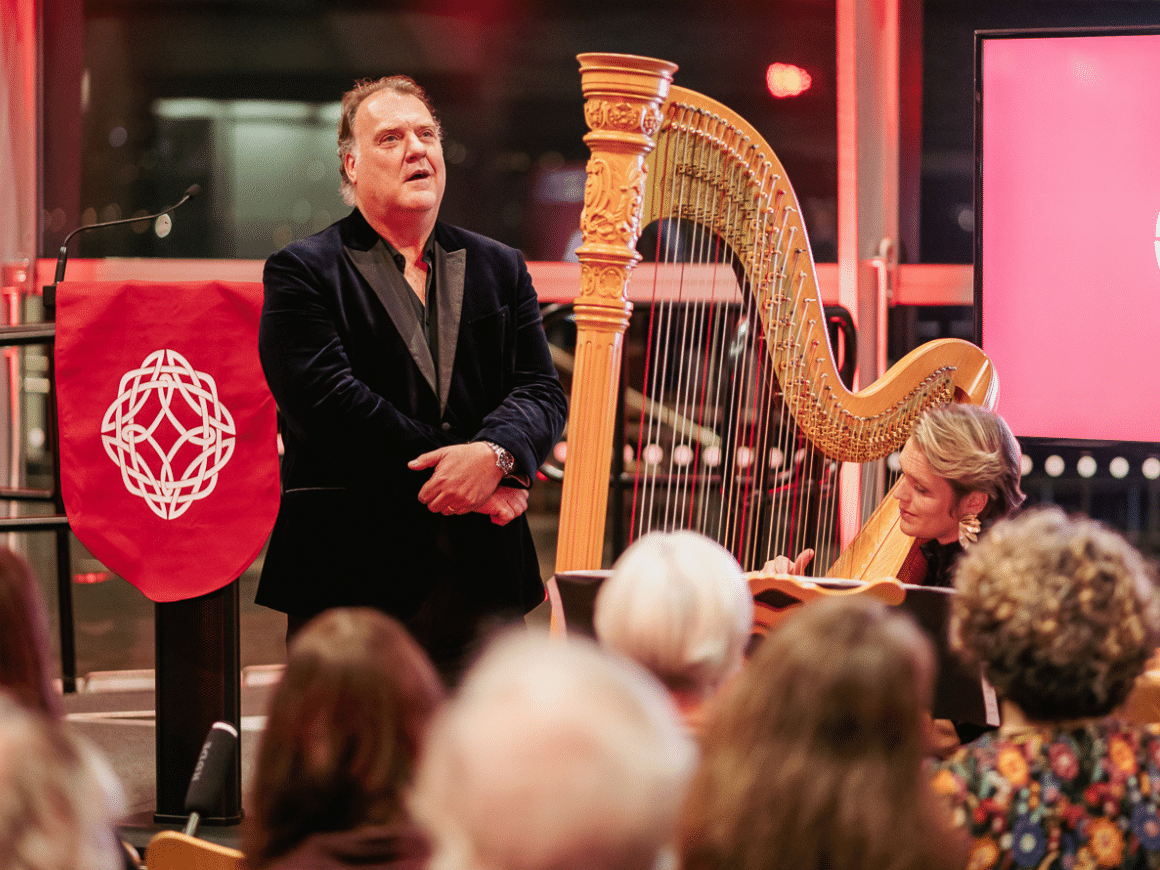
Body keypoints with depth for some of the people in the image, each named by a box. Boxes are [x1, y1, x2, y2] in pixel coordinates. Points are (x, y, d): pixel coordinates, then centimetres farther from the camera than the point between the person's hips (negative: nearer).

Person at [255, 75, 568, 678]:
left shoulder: (499, 268, 17)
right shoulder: (302, 272, 3)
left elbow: (540, 391, 7)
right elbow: (328, 401, -10)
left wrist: (494, 454, -16)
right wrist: (462, 472, -13)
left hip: (483, 577, 4)